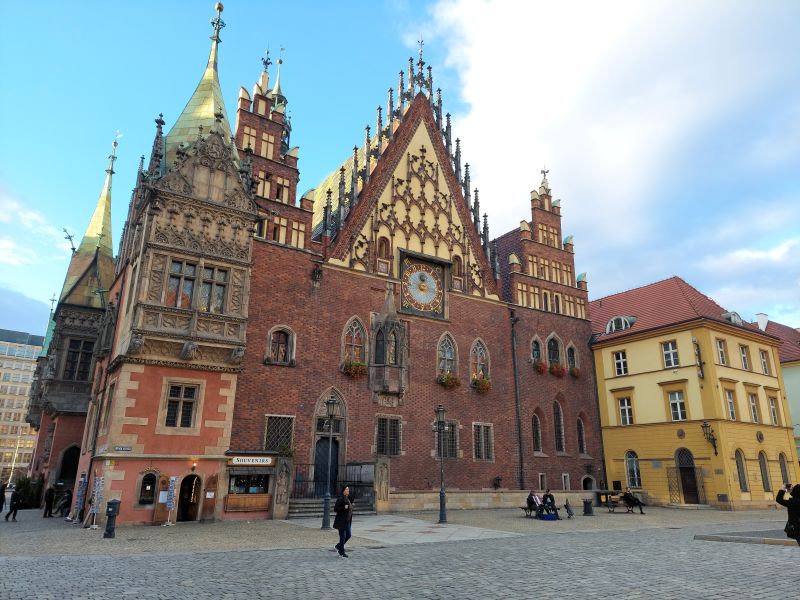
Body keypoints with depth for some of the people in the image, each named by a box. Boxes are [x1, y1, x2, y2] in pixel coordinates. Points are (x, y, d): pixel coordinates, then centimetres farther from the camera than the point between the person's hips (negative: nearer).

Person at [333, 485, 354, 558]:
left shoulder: (348, 499, 11)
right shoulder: (340, 499, -15)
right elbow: (335, 509, -19)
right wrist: (344, 507, -26)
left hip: (348, 521, 9)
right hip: (341, 521, -9)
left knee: (349, 535, 9)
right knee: (343, 536, -2)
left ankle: (338, 546, 29)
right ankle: (342, 553, 11)